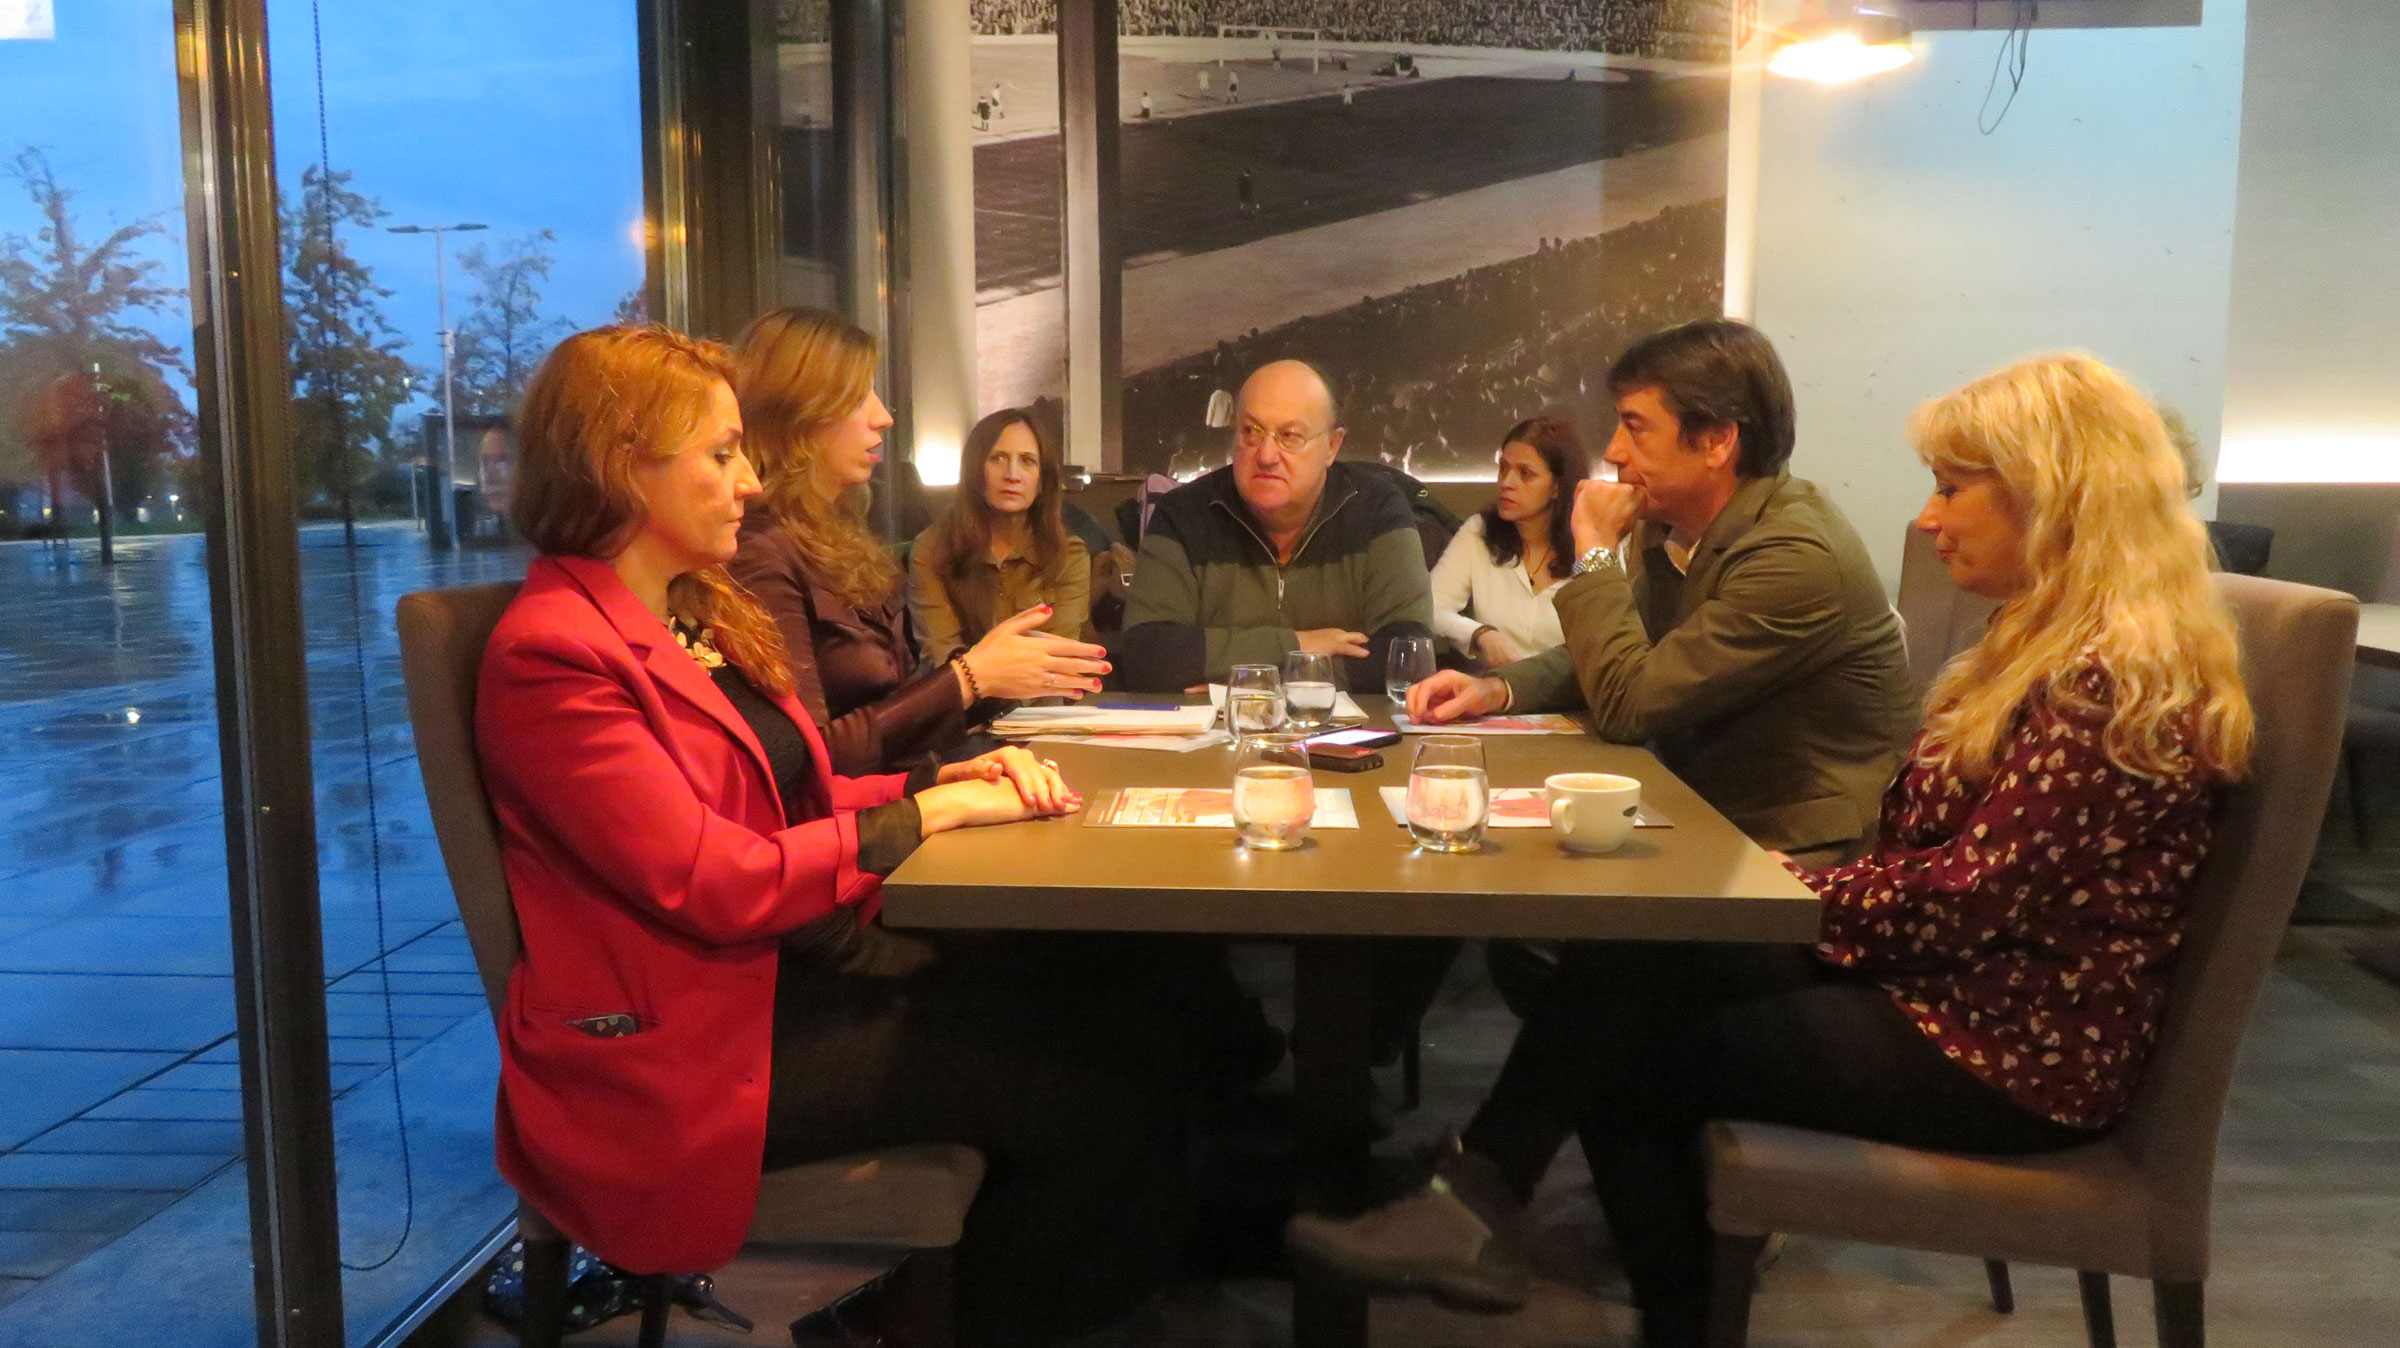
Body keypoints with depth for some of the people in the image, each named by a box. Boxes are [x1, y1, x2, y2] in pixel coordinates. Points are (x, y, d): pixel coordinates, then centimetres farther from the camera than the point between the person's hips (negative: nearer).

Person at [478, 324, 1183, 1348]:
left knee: (1090, 1035, -10)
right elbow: (716, 883, -21)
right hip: (685, 1048, -8)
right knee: (1088, 1111, -14)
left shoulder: (708, 611, 12)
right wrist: (931, 812, -14)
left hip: (798, 963, 9)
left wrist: (944, 778, -2)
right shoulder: (553, 656, -16)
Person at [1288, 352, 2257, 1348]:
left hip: (2015, 1053, -9)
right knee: (1629, 963, -9)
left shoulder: (2118, 677, -19)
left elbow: (1977, 895, -23)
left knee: (1633, 1058, -12)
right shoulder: (2051, 646, 13)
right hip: (1945, 984, 9)